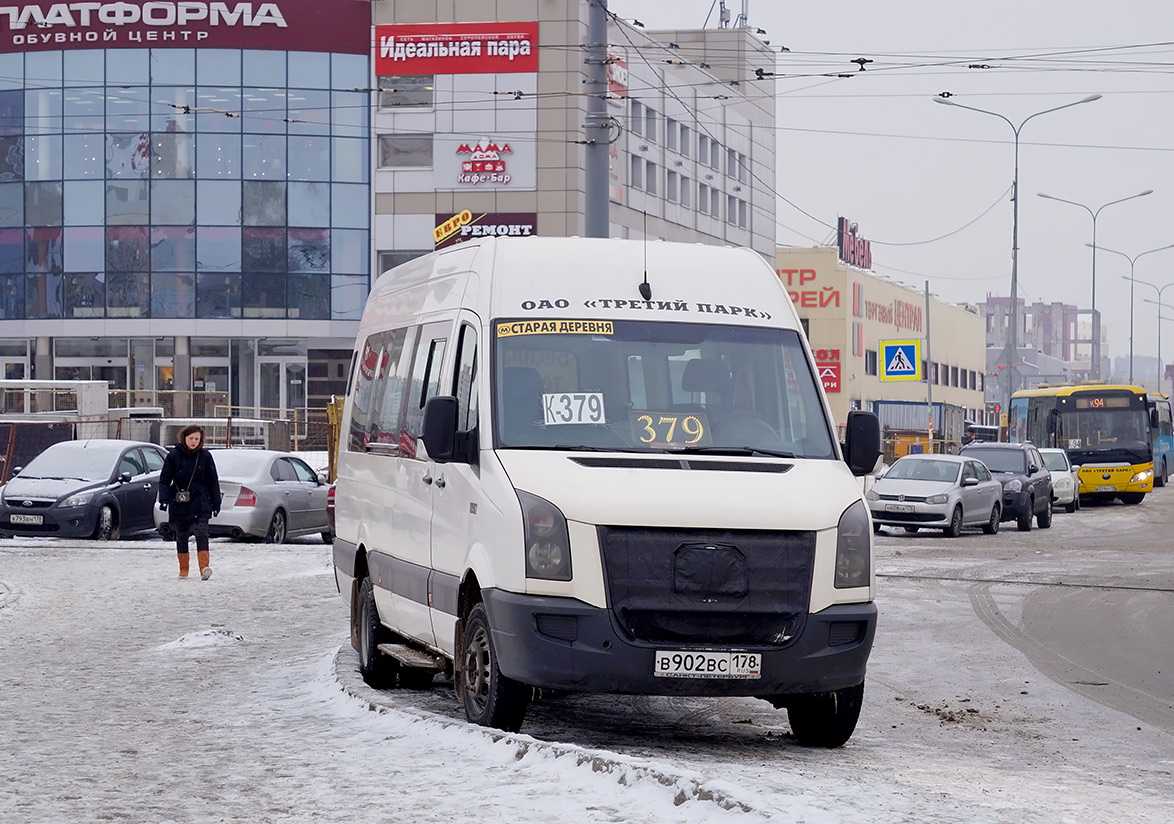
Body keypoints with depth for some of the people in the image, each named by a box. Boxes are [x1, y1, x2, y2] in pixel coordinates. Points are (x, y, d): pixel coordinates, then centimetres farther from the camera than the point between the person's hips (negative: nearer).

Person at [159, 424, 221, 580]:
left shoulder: (205, 456, 3)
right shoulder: (173, 456, -1)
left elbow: (213, 481, 9)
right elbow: (164, 480, 0)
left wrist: (216, 503, 7)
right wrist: (164, 500, -13)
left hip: (200, 504, -1)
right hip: (179, 504, 1)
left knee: (201, 534, -14)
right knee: (181, 536, 9)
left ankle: (204, 567, -24)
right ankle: (183, 569, 21)